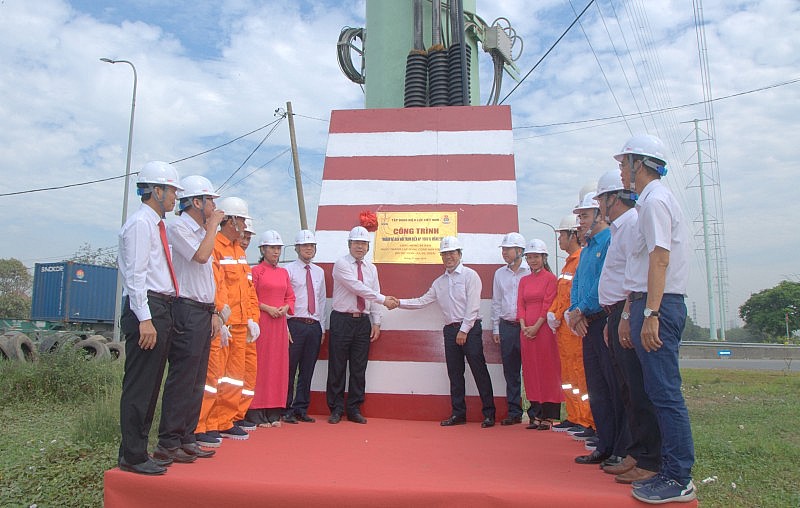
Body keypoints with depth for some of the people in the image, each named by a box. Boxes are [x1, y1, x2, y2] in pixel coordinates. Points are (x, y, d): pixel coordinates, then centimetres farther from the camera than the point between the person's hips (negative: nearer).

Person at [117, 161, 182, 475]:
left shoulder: (157, 225, 19)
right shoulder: (140, 223, -9)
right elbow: (135, 274, -16)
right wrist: (144, 318, -21)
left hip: (162, 309, 10)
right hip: (146, 308, -10)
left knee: (151, 386, 14)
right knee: (138, 385, -4)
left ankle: (139, 451, 23)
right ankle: (132, 456, 5)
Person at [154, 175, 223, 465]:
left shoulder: (201, 232, 21)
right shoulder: (179, 228, -5)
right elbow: (201, 256, -22)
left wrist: (213, 312, 16)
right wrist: (212, 226, -7)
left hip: (204, 313, 9)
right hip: (187, 311, -9)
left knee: (196, 381, 11)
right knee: (181, 379, -7)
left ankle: (186, 438, 18)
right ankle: (168, 444, 0)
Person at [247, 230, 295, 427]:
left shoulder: (284, 272, 14)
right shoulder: (256, 271, -2)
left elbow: (290, 296, 18)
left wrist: (286, 307, -2)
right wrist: (267, 308, -15)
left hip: (280, 323, 6)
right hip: (261, 322, -6)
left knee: (279, 365, 6)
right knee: (260, 364, -4)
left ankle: (274, 413, 14)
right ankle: (257, 413, 4)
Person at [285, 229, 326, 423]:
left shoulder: (319, 272, 16)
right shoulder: (289, 270, 0)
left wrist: (321, 328, 13)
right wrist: (285, 327, -10)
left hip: (314, 326, 5)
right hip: (295, 325, -5)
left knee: (307, 371, 9)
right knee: (290, 370, -2)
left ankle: (301, 409, 18)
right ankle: (287, 409, 9)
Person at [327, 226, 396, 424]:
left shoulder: (371, 268, 12)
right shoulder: (341, 264, -6)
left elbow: (374, 297, 11)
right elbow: (357, 287, -18)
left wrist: (376, 322, 3)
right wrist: (384, 299, -21)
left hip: (363, 321, 5)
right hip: (342, 320, -5)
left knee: (359, 368, 8)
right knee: (337, 367, 2)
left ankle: (354, 409, 18)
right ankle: (336, 409, 14)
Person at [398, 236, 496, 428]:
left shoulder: (469, 275, -2)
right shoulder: (439, 282, 17)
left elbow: (473, 306, -9)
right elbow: (422, 301, 18)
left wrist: (464, 330, -14)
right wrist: (399, 302, 8)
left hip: (470, 329, -6)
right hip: (451, 330, 6)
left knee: (479, 371, -4)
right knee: (455, 374, 8)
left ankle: (489, 414, 4)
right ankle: (458, 413, 17)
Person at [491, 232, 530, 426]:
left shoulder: (531, 271, -2)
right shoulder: (500, 273, 13)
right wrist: (495, 329, 12)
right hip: (506, 327, 5)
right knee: (510, 373, 8)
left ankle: (535, 411, 9)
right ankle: (514, 412, 15)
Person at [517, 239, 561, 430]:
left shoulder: (550, 278, -1)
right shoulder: (524, 280, 15)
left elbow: (548, 305, -8)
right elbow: (520, 305, 10)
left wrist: (536, 327, -15)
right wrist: (524, 326, -5)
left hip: (544, 329, -5)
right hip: (526, 330, 6)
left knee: (548, 370, -3)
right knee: (531, 370, 7)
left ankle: (550, 416, 2)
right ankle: (537, 415, 15)